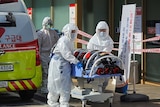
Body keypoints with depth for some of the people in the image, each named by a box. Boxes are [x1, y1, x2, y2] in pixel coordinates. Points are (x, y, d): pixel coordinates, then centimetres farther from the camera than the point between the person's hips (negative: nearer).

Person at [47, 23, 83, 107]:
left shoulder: (70, 41, 13)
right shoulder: (63, 40, -18)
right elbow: (66, 54, -26)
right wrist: (76, 62, -31)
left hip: (66, 63, 9)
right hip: (58, 63, -9)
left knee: (66, 84, 8)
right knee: (57, 83, -1)